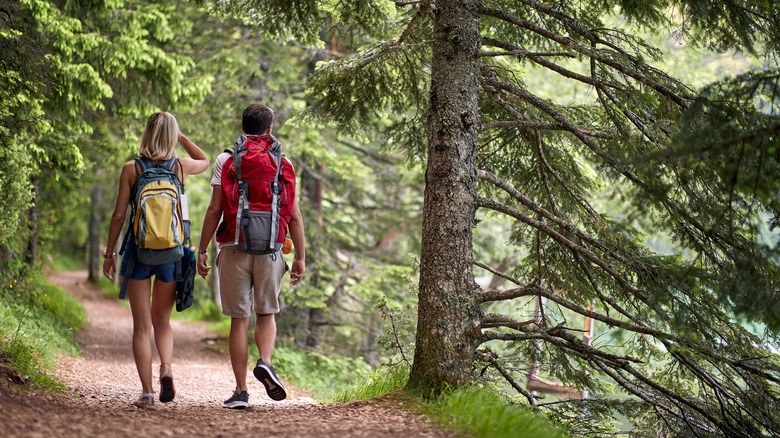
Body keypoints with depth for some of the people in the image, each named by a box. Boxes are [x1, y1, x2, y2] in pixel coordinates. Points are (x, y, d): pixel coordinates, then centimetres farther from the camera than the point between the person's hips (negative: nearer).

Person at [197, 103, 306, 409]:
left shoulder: (226, 160, 2)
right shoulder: (283, 164, 6)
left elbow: (214, 210, -3)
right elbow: (294, 216, 2)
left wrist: (202, 250, 4)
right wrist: (300, 257, 7)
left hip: (234, 248, -1)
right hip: (270, 249, 1)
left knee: (239, 319, 5)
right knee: (266, 314, 17)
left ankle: (241, 392, 4)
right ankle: (265, 362, -10)